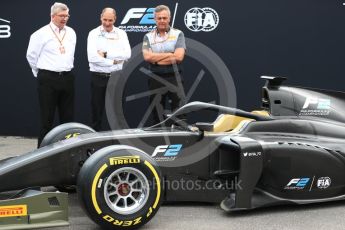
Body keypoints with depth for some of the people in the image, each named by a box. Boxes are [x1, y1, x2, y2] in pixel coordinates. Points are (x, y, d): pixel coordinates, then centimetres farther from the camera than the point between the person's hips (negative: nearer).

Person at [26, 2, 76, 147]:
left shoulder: (71, 33, 9)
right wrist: (41, 73, 9)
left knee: (68, 116, 9)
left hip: (67, 78, 5)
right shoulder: (41, 34, -6)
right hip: (48, 79, -5)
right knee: (47, 118, -1)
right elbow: (31, 55, 2)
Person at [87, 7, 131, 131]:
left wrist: (106, 54, -15)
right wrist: (113, 61, -12)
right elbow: (92, 57, -15)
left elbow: (127, 54, -10)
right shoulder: (94, 33, -2)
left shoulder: (121, 34, 5)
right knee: (97, 112, 5)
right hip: (98, 77, -2)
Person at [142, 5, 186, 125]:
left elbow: (179, 57, -12)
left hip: (174, 78, -2)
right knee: (157, 114, 9)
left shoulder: (178, 34, 2)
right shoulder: (148, 37, 7)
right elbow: (147, 56, -11)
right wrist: (170, 54, -11)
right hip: (156, 79, 2)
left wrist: (156, 59, -10)